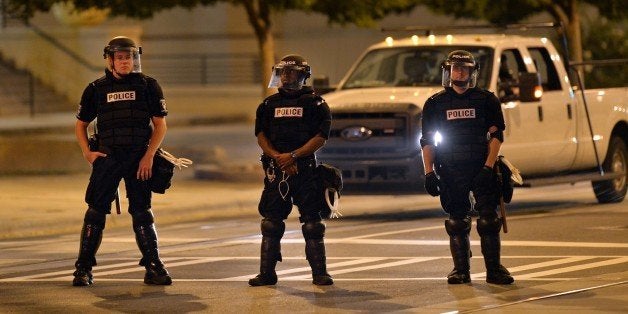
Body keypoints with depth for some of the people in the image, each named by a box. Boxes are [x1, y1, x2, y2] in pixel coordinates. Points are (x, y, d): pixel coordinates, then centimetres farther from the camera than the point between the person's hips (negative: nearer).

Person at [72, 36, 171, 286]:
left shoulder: (148, 86, 3)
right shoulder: (96, 89, 7)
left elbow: (160, 125, 2)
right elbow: (81, 124, 15)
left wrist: (149, 155, -8)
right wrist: (87, 152, 1)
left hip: (139, 159, -1)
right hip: (107, 157, 1)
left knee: (142, 212, 1)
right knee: (96, 211, -3)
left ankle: (153, 268, 6)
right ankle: (83, 269, 1)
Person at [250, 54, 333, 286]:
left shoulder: (315, 104, 3)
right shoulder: (269, 105, 13)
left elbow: (320, 137, -5)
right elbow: (261, 136, 8)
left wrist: (293, 156, -14)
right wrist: (278, 157, -10)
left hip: (305, 169, -3)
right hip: (275, 170, 3)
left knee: (312, 222, -3)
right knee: (271, 222, 3)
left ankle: (319, 273, 1)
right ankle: (267, 272, 8)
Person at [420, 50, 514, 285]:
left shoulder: (486, 100, 5)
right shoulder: (435, 104, 9)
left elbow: (496, 135, 1)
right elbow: (427, 141, 10)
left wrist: (488, 167, -11)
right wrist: (429, 173, -1)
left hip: (481, 168, -1)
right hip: (451, 172, 1)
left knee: (488, 220, -7)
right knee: (457, 223, 3)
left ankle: (494, 269, -4)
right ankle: (461, 270, 9)